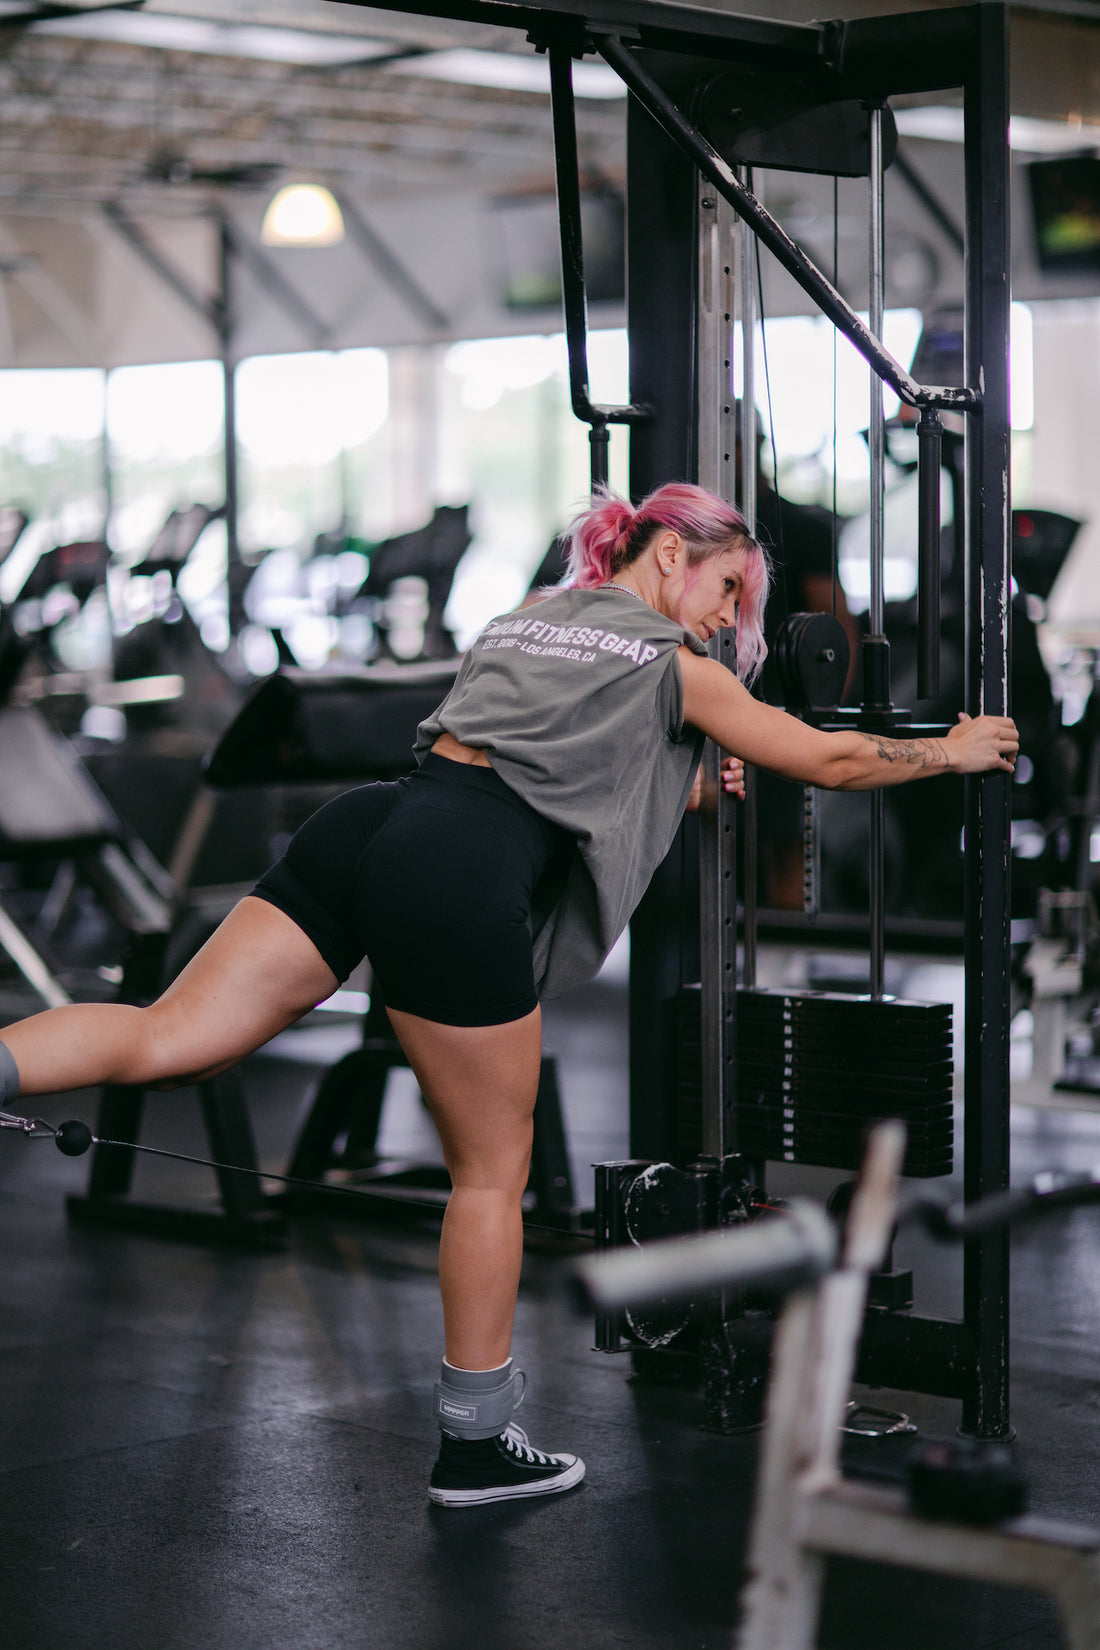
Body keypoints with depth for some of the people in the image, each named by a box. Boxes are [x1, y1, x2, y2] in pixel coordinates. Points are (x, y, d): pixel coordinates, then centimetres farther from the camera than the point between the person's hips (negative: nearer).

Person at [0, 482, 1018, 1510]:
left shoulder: (528, 620, 31)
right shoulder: (674, 666, 12)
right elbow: (831, 761, 17)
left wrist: (691, 786, 45)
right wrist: (955, 752, 32)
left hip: (366, 825, 6)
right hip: (463, 883, -6)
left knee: (168, 1041, -7)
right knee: (492, 1171, 9)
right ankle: (475, 1446, 19)